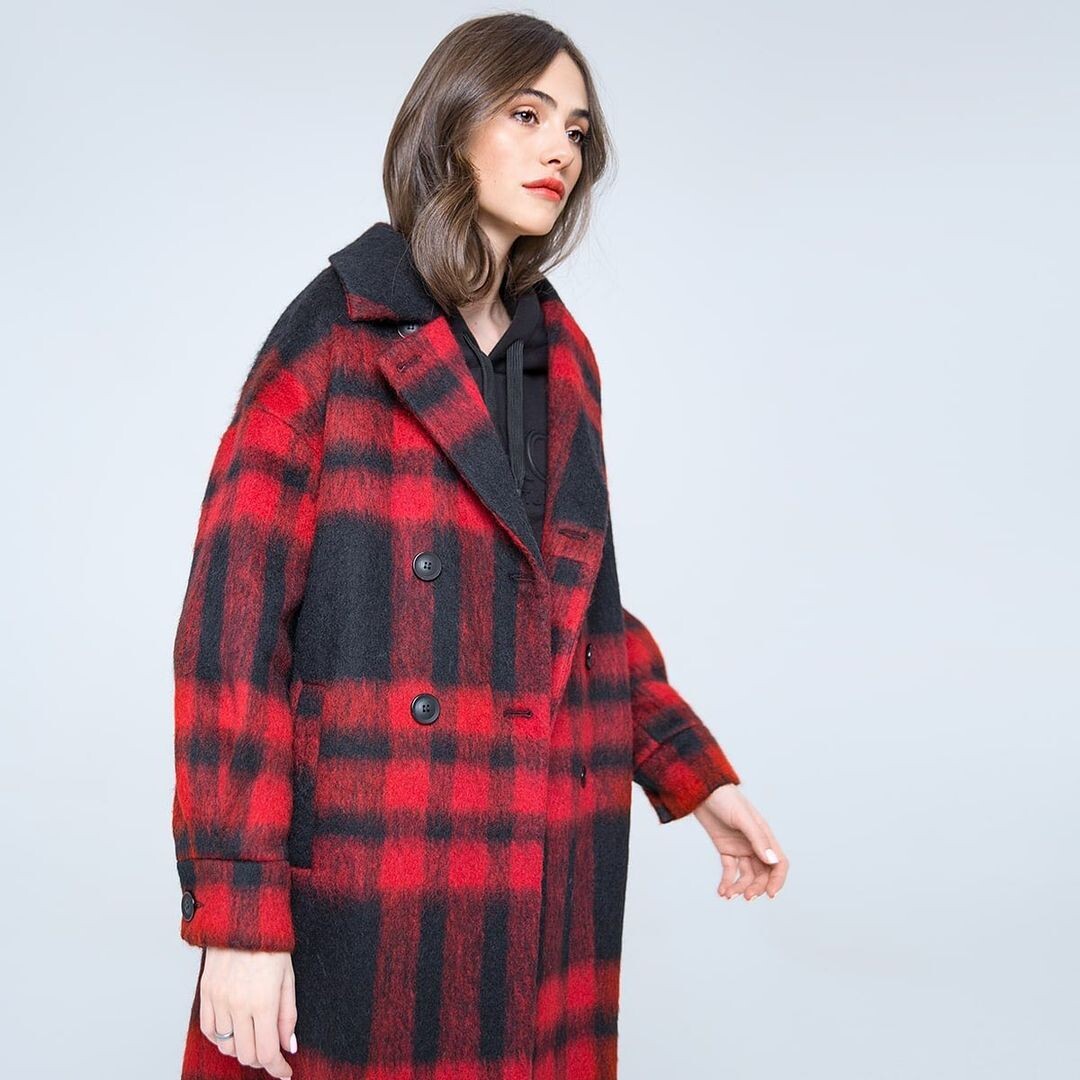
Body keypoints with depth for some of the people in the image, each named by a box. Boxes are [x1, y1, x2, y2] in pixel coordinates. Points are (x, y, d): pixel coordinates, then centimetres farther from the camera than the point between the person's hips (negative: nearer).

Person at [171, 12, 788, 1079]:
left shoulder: (561, 356, 11)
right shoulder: (334, 333, -8)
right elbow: (233, 619, -13)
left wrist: (699, 780, 13)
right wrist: (236, 914, -17)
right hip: (363, 885, -5)